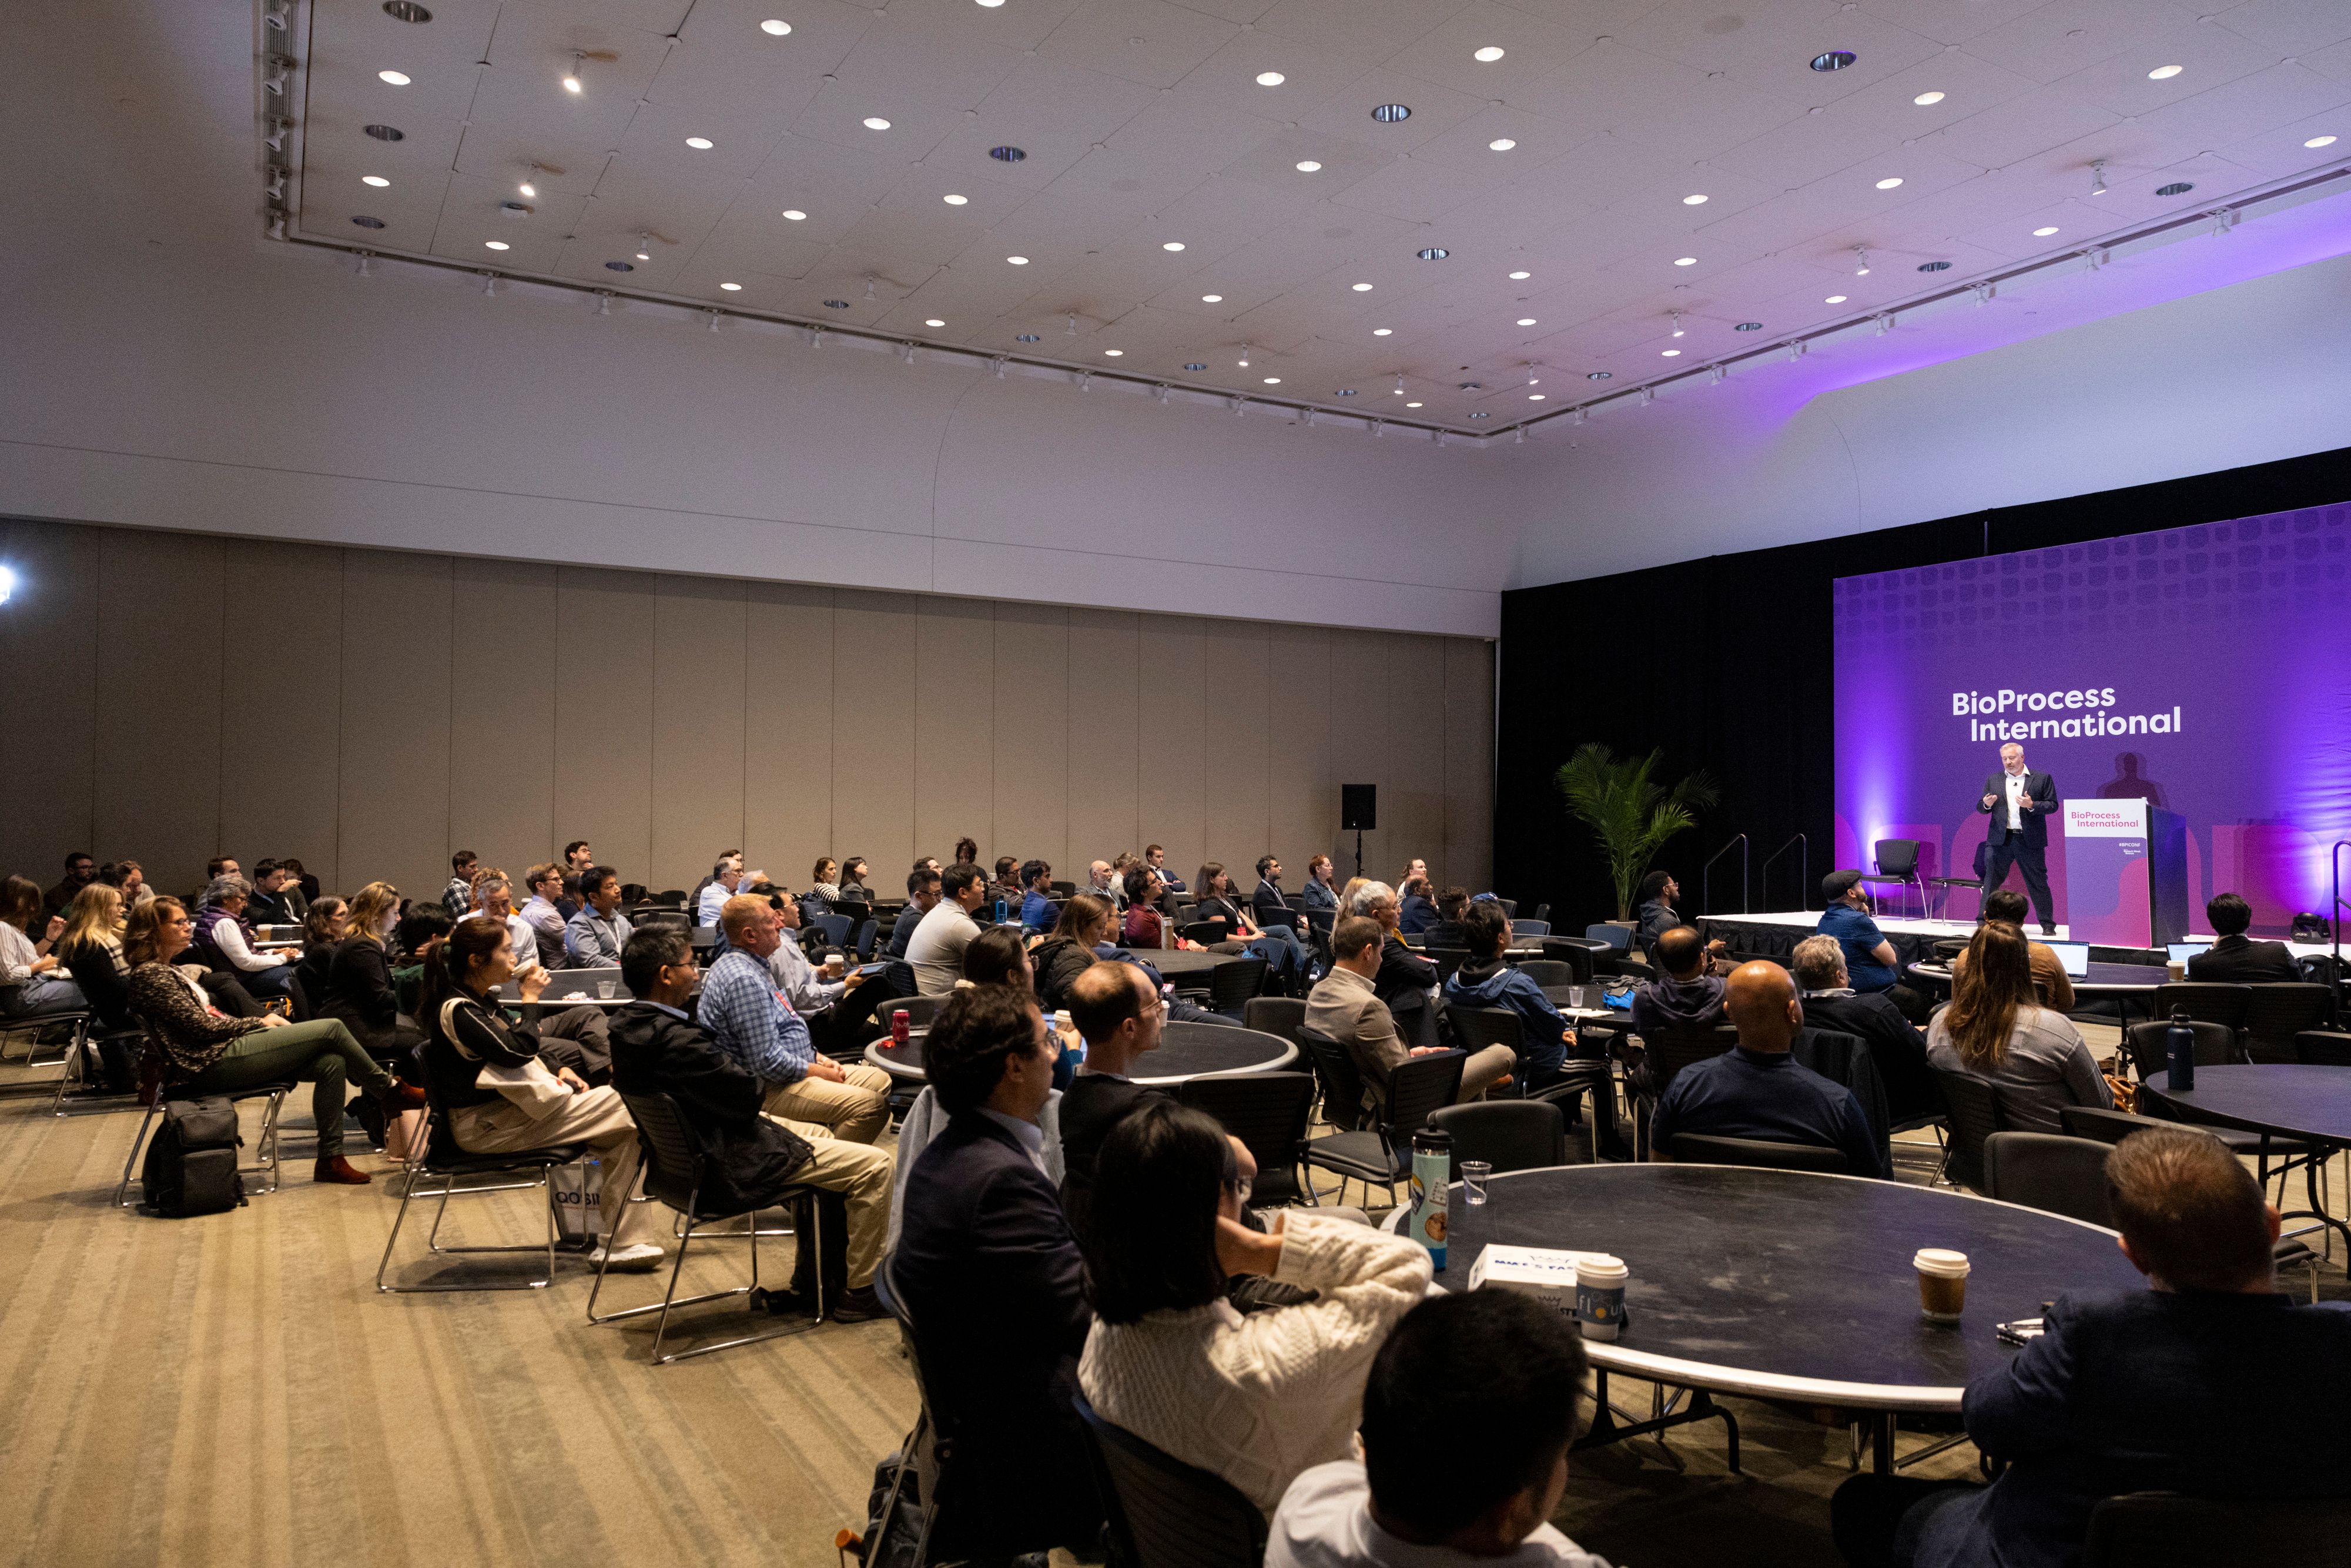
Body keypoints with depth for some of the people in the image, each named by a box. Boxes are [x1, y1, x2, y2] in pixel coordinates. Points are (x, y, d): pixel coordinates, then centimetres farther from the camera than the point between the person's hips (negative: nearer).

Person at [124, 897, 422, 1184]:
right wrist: (260, 1023, -4)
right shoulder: (150, 975, -10)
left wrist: (265, 1021, 4)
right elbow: (203, 1027, -16)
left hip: (224, 1050, 10)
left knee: (331, 1063, -6)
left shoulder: (170, 972, 20)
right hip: (213, 1062, -10)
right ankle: (391, 1092, 4)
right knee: (331, 1028, -12)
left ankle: (330, 1159, -3)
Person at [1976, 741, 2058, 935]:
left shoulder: (2042, 779, 2)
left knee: (2038, 884, 3)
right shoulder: (1993, 780, 10)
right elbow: (1981, 808, 10)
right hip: (2000, 839, 2)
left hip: (2030, 840, -2)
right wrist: (1986, 804, -13)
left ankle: (2048, 925, 12)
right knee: (1991, 882, 3)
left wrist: (2032, 805, -18)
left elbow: (2053, 805, -1)